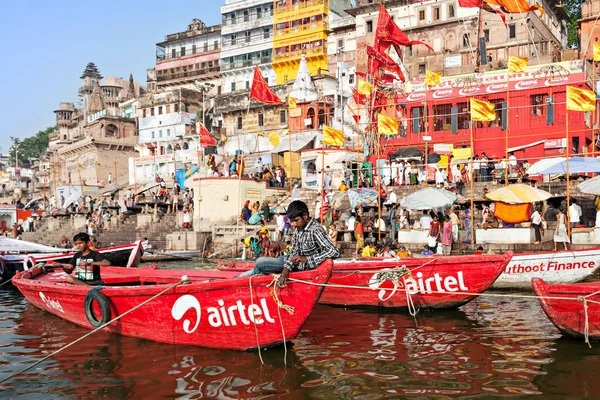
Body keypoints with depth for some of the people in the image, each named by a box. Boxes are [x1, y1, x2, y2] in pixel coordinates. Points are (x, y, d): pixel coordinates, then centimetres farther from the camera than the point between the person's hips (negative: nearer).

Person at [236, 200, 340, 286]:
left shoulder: (316, 230, -29)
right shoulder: (299, 228, -5)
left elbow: (335, 252, -36)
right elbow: (293, 252, -8)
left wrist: (305, 259, -37)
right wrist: (285, 271, -26)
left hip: (303, 266, -7)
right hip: (294, 261, 7)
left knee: (260, 263, -5)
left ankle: (237, 279, 19)